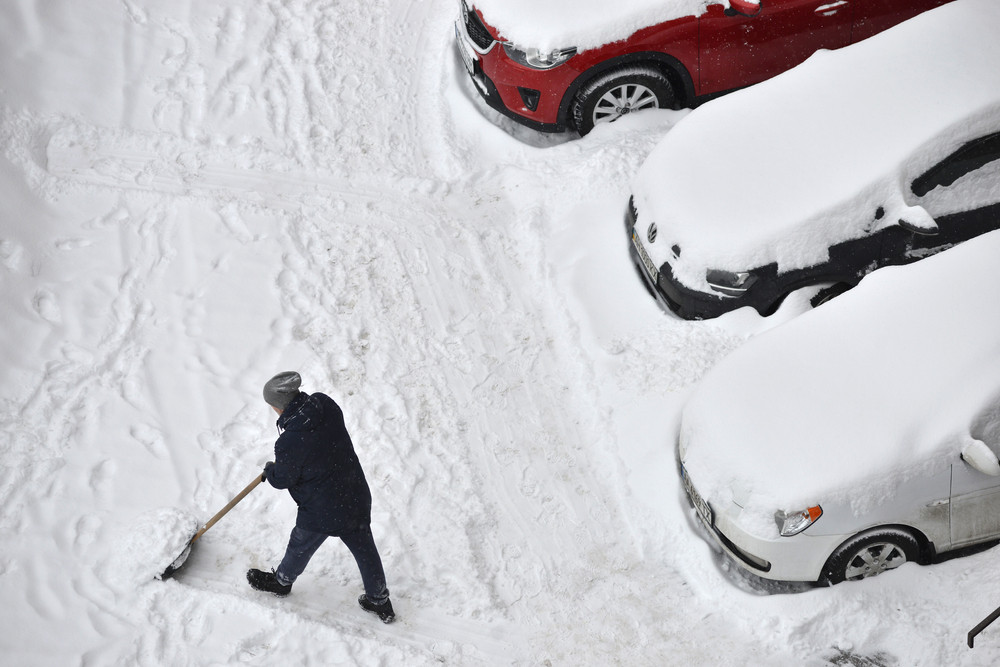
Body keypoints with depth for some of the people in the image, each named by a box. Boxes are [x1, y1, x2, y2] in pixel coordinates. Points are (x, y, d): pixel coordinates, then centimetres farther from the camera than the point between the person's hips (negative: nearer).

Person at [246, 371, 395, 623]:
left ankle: (282, 581, 53)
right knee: (364, 548, 22)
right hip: (357, 496, 6)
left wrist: (269, 470, 10)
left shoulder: (290, 443, -31)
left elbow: (282, 479, -13)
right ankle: (380, 602, 38)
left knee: (300, 546, 24)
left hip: (322, 511, -6)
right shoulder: (325, 404, -11)